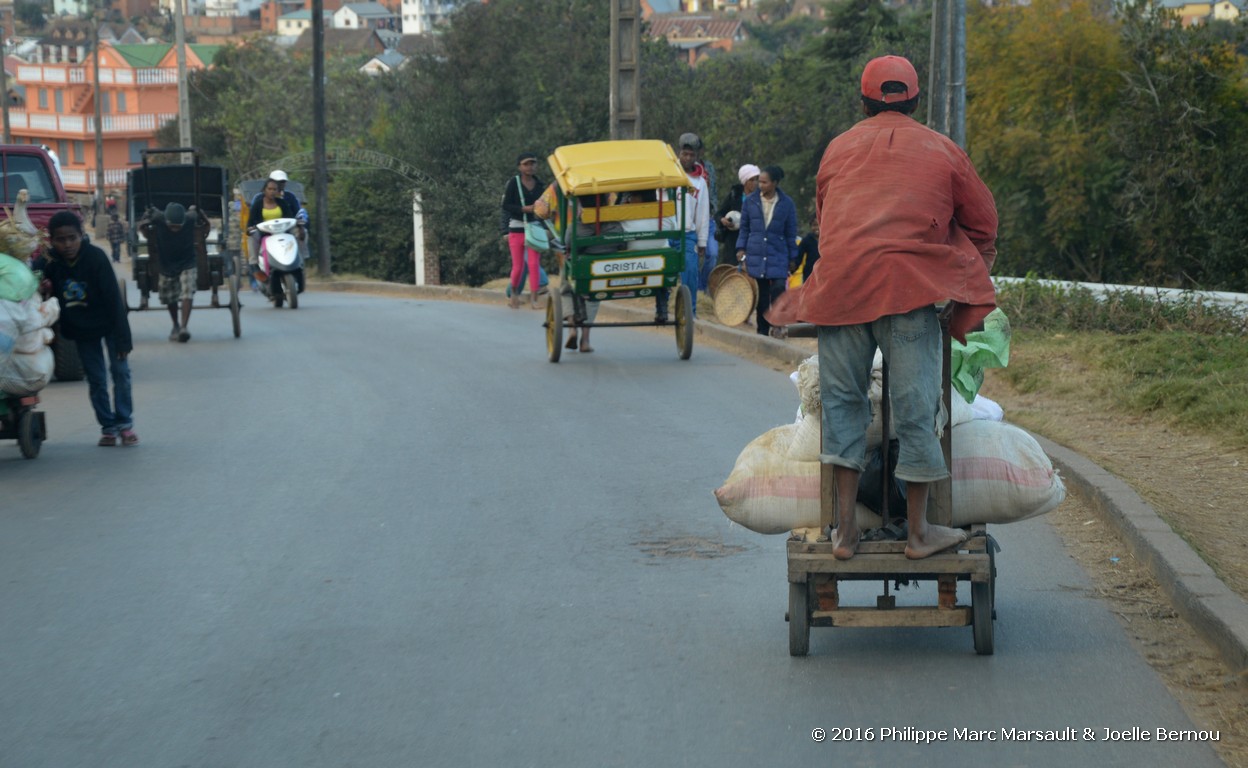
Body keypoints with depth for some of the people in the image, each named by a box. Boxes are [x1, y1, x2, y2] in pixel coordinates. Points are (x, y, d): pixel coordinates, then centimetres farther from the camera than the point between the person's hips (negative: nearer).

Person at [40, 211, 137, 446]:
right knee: (96, 379, 6)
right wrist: (46, 291, -20)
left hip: (107, 323, -3)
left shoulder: (96, 257, -21)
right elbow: (52, 297, 5)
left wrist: (123, 337, -22)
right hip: (81, 329, 3)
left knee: (120, 372, -4)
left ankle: (124, 424, 5)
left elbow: (113, 298, -20)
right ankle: (108, 427, 12)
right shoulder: (52, 265, -10)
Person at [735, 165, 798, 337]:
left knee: (778, 289, -16)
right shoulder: (750, 201, 5)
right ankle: (763, 329, 13)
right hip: (756, 256, 2)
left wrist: (792, 258, 6)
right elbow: (744, 228, 13)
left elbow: (791, 233, 6)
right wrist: (741, 248, 1)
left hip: (778, 257, -2)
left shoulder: (787, 204, 2)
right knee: (761, 295, 5)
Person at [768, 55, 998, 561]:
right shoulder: (942, 151, 15)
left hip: (839, 285, 2)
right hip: (910, 286, -2)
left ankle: (845, 530, 7)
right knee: (915, 406, 3)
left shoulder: (838, 149, 20)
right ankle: (918, 532, 8)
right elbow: (982, 221, 20)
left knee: (842, 401, 10)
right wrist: (973, 272, 37)